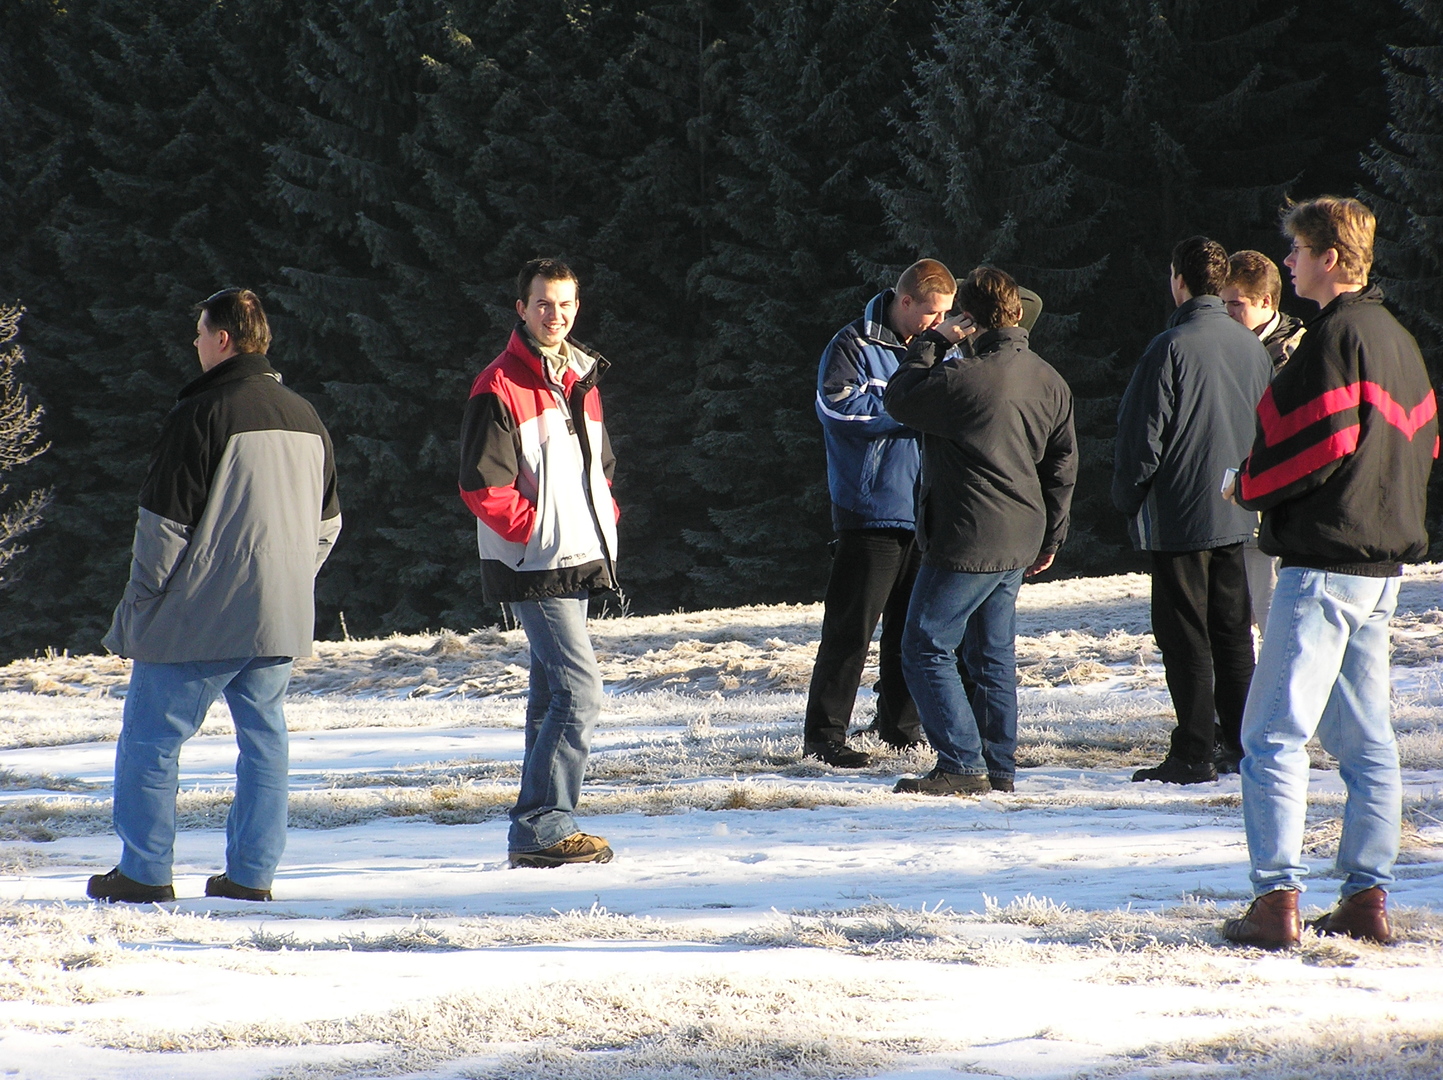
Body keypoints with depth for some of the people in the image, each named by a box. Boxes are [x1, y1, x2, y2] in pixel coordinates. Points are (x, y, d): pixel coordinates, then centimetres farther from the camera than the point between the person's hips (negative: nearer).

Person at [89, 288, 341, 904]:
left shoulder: (201, 415, -12)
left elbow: (164, 526, -12)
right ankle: (252, 872, 9)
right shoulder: (306, 419, 11)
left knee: (150, 737, 3)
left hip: (200, 619, -7)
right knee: (263, 737, 12)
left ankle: (145, 870, 1)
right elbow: (327, 524, 19)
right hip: (281, 621, 7)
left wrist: (134, 615, -6)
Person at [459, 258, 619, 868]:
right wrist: (538, 533, -16)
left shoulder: (581, 378, 16)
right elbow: (483, 486, -15)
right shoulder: (500, 388, -10)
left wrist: (603, 521, 12)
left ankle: (537, 831, 15)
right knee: (580, 689, -15)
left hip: (575, 564, 9)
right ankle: (542, 825, -15)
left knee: (553, 692, 11)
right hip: (532, 567, -9)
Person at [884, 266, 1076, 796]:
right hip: (1019, 543, 8)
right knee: (993, 654, 16)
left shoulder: (962, 378, -19)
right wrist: (1050, 537, 21)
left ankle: (961, 765, -7)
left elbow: (899, 400, -4)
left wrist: (932, 343, 3)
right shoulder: (1050, 382, 6)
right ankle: (1000, 767, 17)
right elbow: (1062, 464, 13)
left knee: (925, 649, -1)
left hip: (967, 542, -8)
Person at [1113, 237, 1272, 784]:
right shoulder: (1253, 348, 6)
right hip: (1238, 516, 6)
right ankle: (1242, 745, 15)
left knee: (1185, 637, -2)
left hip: (1179, 516, -6)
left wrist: (1128, 498, 0)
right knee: (1233, 633, 13)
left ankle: (1193, 754, -4)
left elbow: (1142, 434, -13)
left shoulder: (1170, 348, -15)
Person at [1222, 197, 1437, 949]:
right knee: (1364, 739, 12)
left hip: (1324, 561, -9)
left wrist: (1251, 484, -4)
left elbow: (1322, 439, -19)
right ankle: (1367, 898, 10)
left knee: (1274, 735, -7)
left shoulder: (1335, 336, -13)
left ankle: (1277, 902, -12)